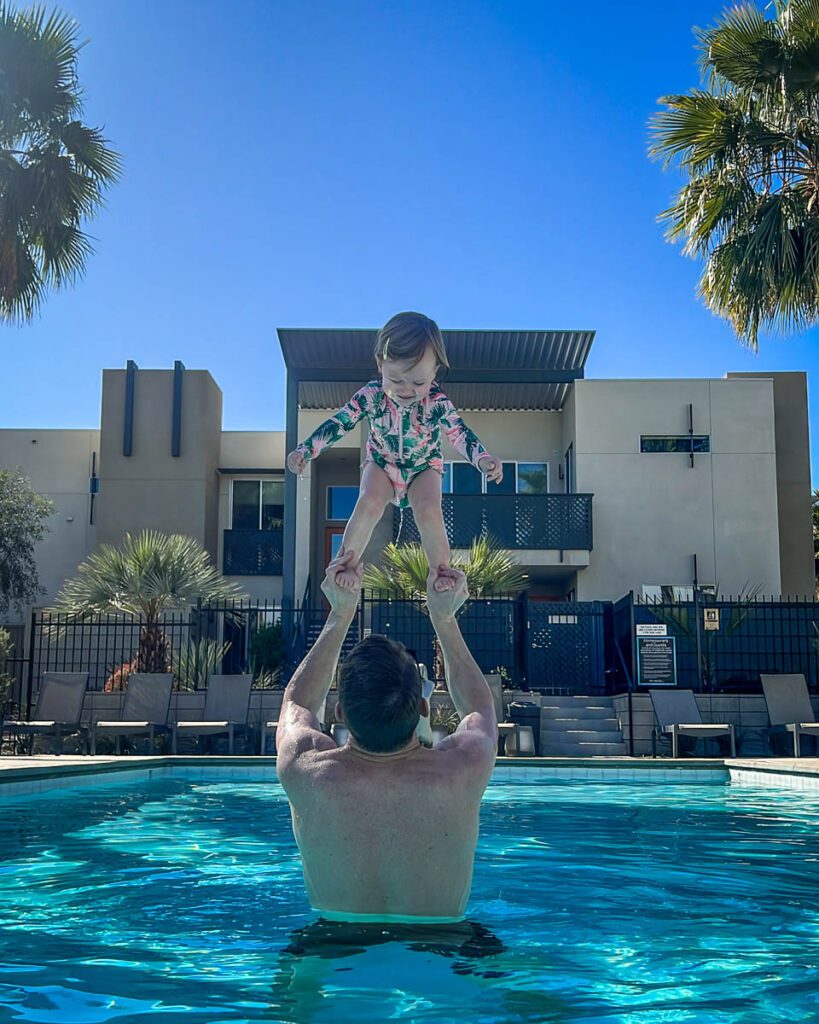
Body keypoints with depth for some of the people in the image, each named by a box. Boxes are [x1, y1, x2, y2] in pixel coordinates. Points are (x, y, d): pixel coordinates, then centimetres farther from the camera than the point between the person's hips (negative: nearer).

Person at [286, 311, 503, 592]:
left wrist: (482, 459, -34)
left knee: (429, 511, -27)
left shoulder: (437, 402, -24)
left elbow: (459, 432, -17)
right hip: (381, 464, 1)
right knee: (369, 503, -28)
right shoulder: (370, 395, -21)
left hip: (424, 467, 0)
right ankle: (346, 563, -8)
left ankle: (441, 571, -4)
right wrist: (305, 451, -20)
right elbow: (338, 423, -14)